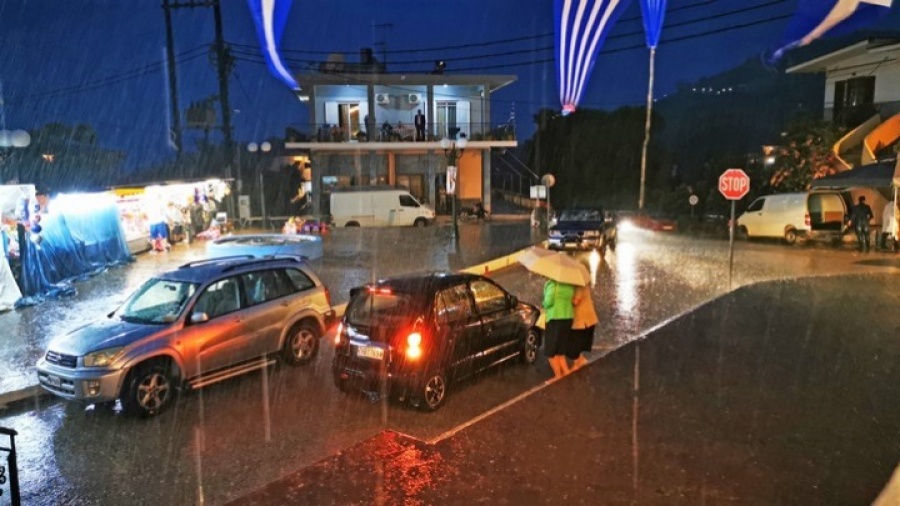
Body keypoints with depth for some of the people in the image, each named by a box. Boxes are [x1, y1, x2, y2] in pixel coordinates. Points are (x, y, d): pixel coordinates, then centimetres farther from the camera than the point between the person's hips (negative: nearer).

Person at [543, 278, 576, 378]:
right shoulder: (570, 284, 5)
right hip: (569, 317, 7)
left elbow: (549, 300, -20)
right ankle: (566, 373, 15)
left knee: (551, 352, 7)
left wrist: (545, 307, 0)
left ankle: (558, 377, 9)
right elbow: (573, 300, 2)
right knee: (560, 351, 19)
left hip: (555, 318, -7)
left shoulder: (552, 283, -14)